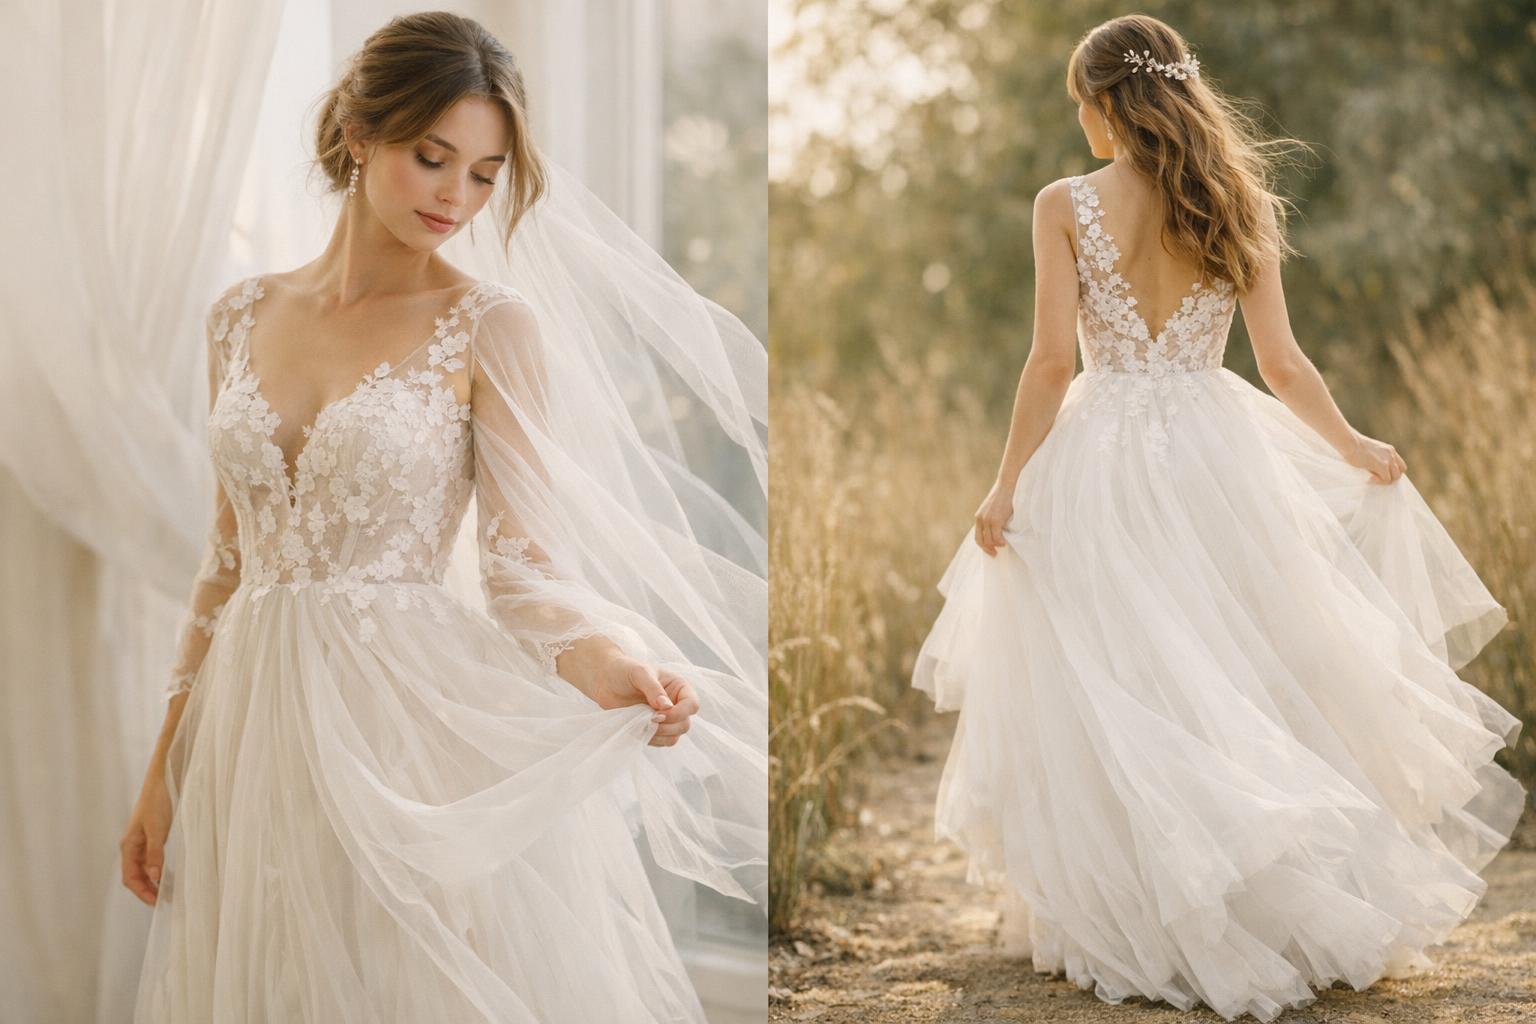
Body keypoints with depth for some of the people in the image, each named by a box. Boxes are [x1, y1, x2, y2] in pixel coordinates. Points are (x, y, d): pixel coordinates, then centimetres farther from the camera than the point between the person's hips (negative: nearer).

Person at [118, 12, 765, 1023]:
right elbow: (228, 560, 12)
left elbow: (522, 559, -9)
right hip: (258, 729, 4)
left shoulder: (493, 326, -5)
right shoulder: (245, 316, 8)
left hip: (418, 728, -4)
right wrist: (166, 770, 11)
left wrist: (612, 659, -30)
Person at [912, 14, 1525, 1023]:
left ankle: (1148, 928, 8)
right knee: (1243, 683, 14)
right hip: (1215, 450, 3)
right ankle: (1313, 906, 18)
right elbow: (1282, 362, 3)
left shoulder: (1065, 206, -6)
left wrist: (1010, 483, -3)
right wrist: (1354, 447, 18)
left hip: (1101, 458, -3)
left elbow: (1052, 360, -10)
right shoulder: (1236, 205, 3)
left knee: (1117, 701, 5)